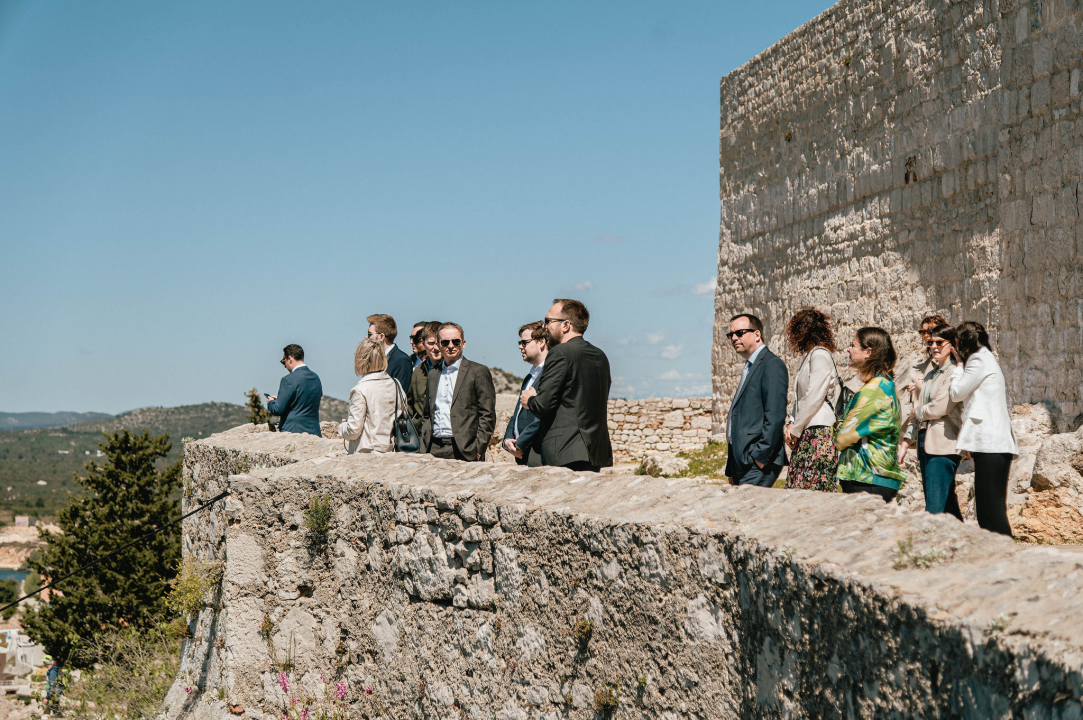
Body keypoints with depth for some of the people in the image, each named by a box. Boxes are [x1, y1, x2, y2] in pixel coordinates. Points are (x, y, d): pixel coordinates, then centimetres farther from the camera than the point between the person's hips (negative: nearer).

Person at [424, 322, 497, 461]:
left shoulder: (479, 371, 1)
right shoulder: (433, 375, 19)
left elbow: (487, 415, -3)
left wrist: (478, 450, -10)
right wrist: (425, 448, 11)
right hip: (435, 450, 4)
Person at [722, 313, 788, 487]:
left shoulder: (772, 365, -6)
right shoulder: (749, 368, 24)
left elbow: (775, 416, -16)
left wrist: (760, 456, -20)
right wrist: (732, 469, 18)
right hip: (741, 463, 9)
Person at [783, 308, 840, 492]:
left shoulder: (820, 356, -8)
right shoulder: (808, 357, 20)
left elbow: (813, 398, -15)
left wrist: (795, 430, -9)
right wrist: (792, 424, 8)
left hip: (818, 434, -9)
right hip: (806, 435, 9)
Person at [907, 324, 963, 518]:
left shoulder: (955, 373, -7)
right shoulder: (930, 375, 20)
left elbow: (940, 407, -15)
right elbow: (918, 407, 20)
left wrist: (917, 412, 3)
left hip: (943, 444, -9)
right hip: (925, 442, 9)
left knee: (936, 508, -13)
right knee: (947, 503, 10)